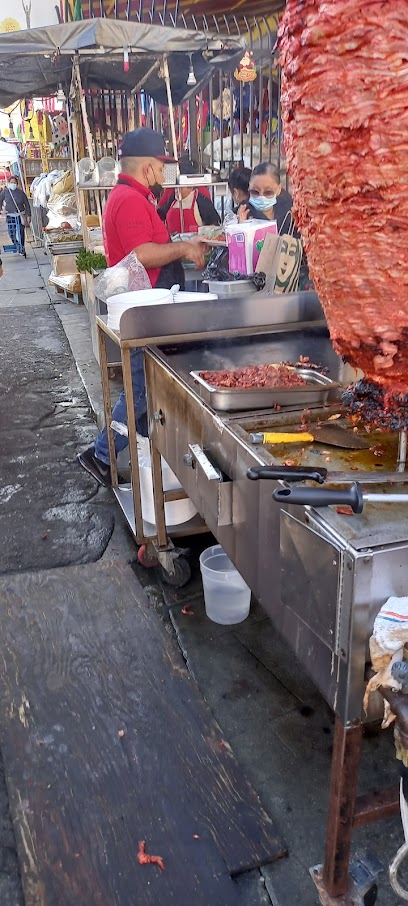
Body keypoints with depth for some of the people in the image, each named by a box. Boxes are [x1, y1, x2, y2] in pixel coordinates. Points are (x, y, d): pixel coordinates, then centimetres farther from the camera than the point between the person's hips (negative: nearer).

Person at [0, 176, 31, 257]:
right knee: (11, 233, -1)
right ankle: (16, 246, 25)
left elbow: (27, 204, 0)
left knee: (21, 233, -1)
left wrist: (28, 216, -2)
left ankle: (22, 249, 12)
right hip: (10, 216, 1)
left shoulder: (21, 192, -5)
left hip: (20, 215, -1)